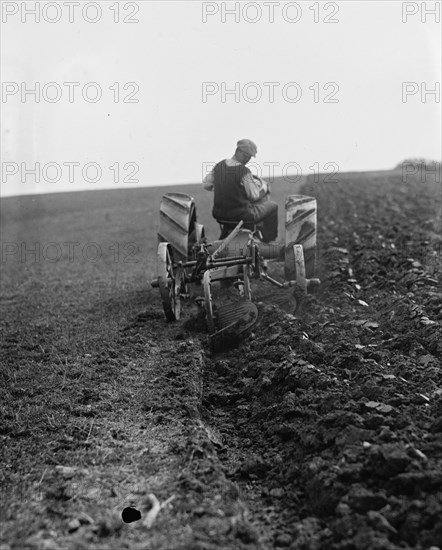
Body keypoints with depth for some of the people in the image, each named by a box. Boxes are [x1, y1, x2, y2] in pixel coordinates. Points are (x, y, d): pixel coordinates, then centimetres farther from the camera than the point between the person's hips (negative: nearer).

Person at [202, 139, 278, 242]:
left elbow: (206, 184, 3)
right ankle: (268, 240, 28)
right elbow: (254, 196, -13)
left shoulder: (219, 166, -4)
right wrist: (264, 186, 7)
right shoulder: (244, 172, -22)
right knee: (272, 206, 16)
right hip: (240, 215, -7)